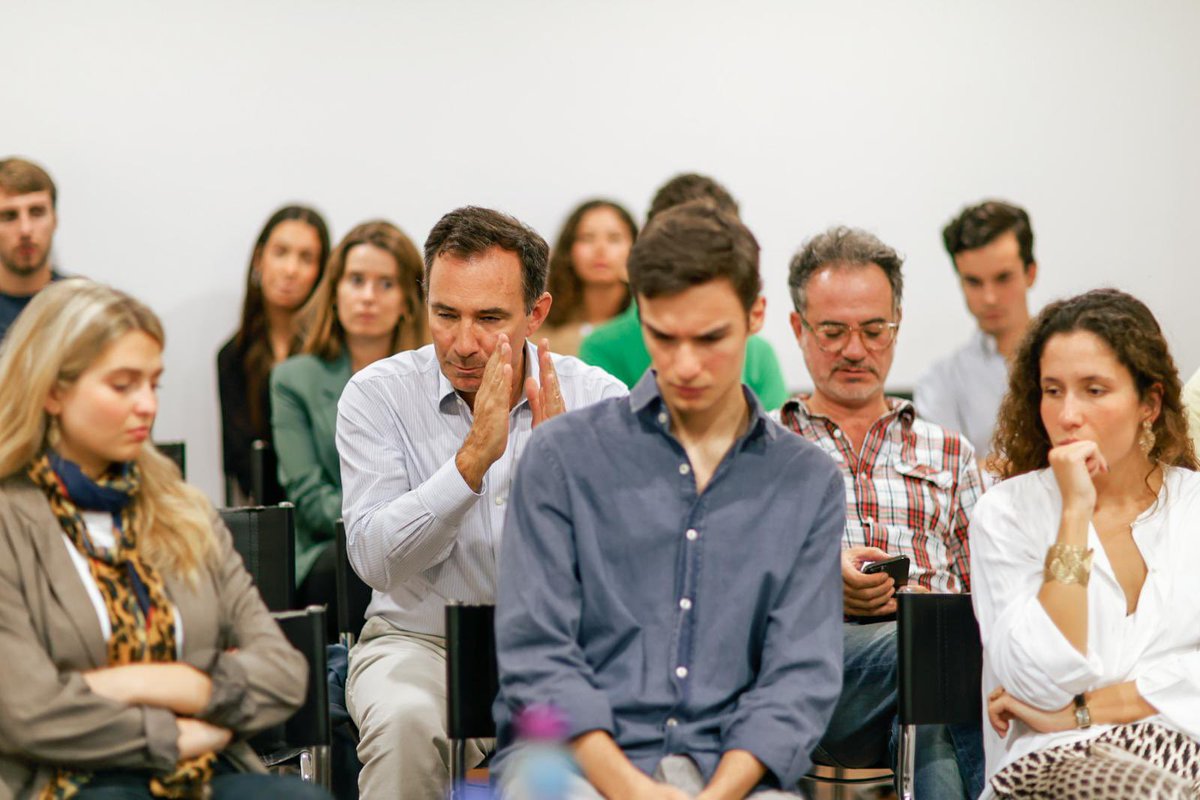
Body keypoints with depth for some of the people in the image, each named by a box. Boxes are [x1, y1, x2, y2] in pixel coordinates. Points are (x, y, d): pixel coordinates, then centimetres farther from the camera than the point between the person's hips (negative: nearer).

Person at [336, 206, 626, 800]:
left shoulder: (598, 400, -3)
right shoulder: (377, 395, -5)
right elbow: (374, 560, -16)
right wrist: (473, 457, -27)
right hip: (421, 640, 0)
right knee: (405, 721, -34)